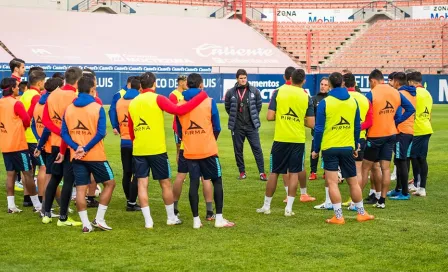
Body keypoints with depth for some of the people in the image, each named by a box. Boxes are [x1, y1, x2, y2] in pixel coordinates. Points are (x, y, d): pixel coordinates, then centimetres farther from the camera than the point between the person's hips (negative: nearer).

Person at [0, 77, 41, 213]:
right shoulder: (16, 103, -14)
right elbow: (26, 120, -16)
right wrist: (24, 127, 4)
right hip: (18, 143, -7)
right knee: (27, 173, -1)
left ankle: (11, 205, 8)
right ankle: (37, 205, 3)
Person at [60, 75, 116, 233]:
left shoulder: (69, 109, 5)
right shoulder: (97, 108, -7)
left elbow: (64, 133, 1)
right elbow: (100, 133, -16)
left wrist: (77, 147, -8)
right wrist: (86, 148, -14)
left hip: (76, 156, 4)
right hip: (96, 155, -4)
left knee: (80, 189, 6)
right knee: (109, 183, 12)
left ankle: (86, 224, 5)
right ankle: (99, 219, 7)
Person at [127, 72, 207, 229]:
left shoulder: (133, 103, 10)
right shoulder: (157, 99, -7)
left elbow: (131, 130, 15)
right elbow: (179, 111, -18)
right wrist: (202, 96, -16)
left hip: (138, 150, 4)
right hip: (157, 149, -4)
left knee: (142, 184, 4)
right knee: (165, 183, 9)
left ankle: (148, 221, 2)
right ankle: (171, 218, 18)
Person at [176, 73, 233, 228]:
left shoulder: (180, 105, 3)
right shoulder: (209, 102, -6)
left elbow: (179, 131, 9)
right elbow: (217, 128, -1)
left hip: (189, 152, 3)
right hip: (208, 150, -3)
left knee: (194, 183, 6)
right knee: (217, 181, 8)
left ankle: (196, 220, 6)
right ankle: (219, 219, 5)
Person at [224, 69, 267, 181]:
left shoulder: (254, 91, -1)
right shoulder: (231, 92, -3)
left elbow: (259, 105, 12)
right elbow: (227, 107, 11)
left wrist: (254, 117, 11)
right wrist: (234, 117, 11)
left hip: (251, 126, 0)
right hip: (237, 127, 0)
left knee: (257, 148, -2)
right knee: (238, 150, 7)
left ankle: (262, 172, 2)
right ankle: (242, 172, 18)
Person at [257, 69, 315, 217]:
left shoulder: (279, 92, -5)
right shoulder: (306, 97, -2)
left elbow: (270, 117, -7)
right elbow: (311, 124, -2)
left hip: (280, 139, 0)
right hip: (298, 139, 0)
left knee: (274, 172, 10)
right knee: (294, 173, 6)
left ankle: (266, 206, 17)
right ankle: (288, 208, 3)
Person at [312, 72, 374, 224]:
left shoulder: (324, 103, -9)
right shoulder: (353, 102, 2)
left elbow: (319, 128, -8)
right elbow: (357, 127, 6)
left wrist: (316, 149, 1)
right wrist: (355, 147, 17)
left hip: (329, 148, -3)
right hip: (348, 148, 4)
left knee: (332, 183, 0)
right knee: (353, 182, 14)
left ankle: (338, 217, -2)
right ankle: (361, 213, 23)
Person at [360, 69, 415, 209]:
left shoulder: (371, 94, -13)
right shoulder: (396, 93, 4)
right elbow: (410, 109, 6)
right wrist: (396, 121, 6)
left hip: (375, 135, -5)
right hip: (391, 134, 5)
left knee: (365, 167, 5)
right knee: (385, 168, 7)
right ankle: (382, 201, 9)